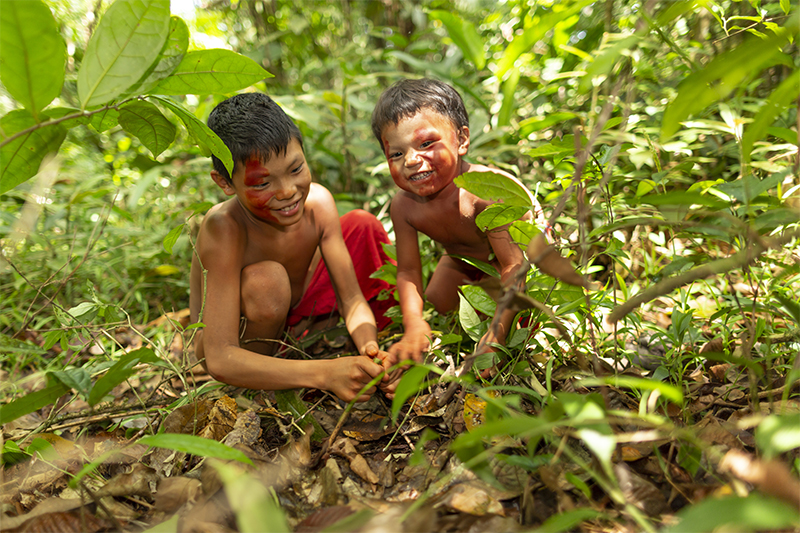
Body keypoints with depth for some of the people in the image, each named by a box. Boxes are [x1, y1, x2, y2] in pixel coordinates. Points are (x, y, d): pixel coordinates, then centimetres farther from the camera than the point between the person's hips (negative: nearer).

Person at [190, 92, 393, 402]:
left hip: (294, 315, 5)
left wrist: (371, 351, -39)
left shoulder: (316, 203, -21)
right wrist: (325, 373, -51)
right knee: (267, 280, -37)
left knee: (362, 225, -7)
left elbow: (352, 301, -17)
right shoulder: (223, 230, -35)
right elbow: (219, 360, -40)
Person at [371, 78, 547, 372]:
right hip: (463, 260, 5)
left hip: (525, 249, -4)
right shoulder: (403, 206, -28)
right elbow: (408, 272, -21)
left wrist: (498, 330, -52)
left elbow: (515, 265, -44)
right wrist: (414, 326, -38)